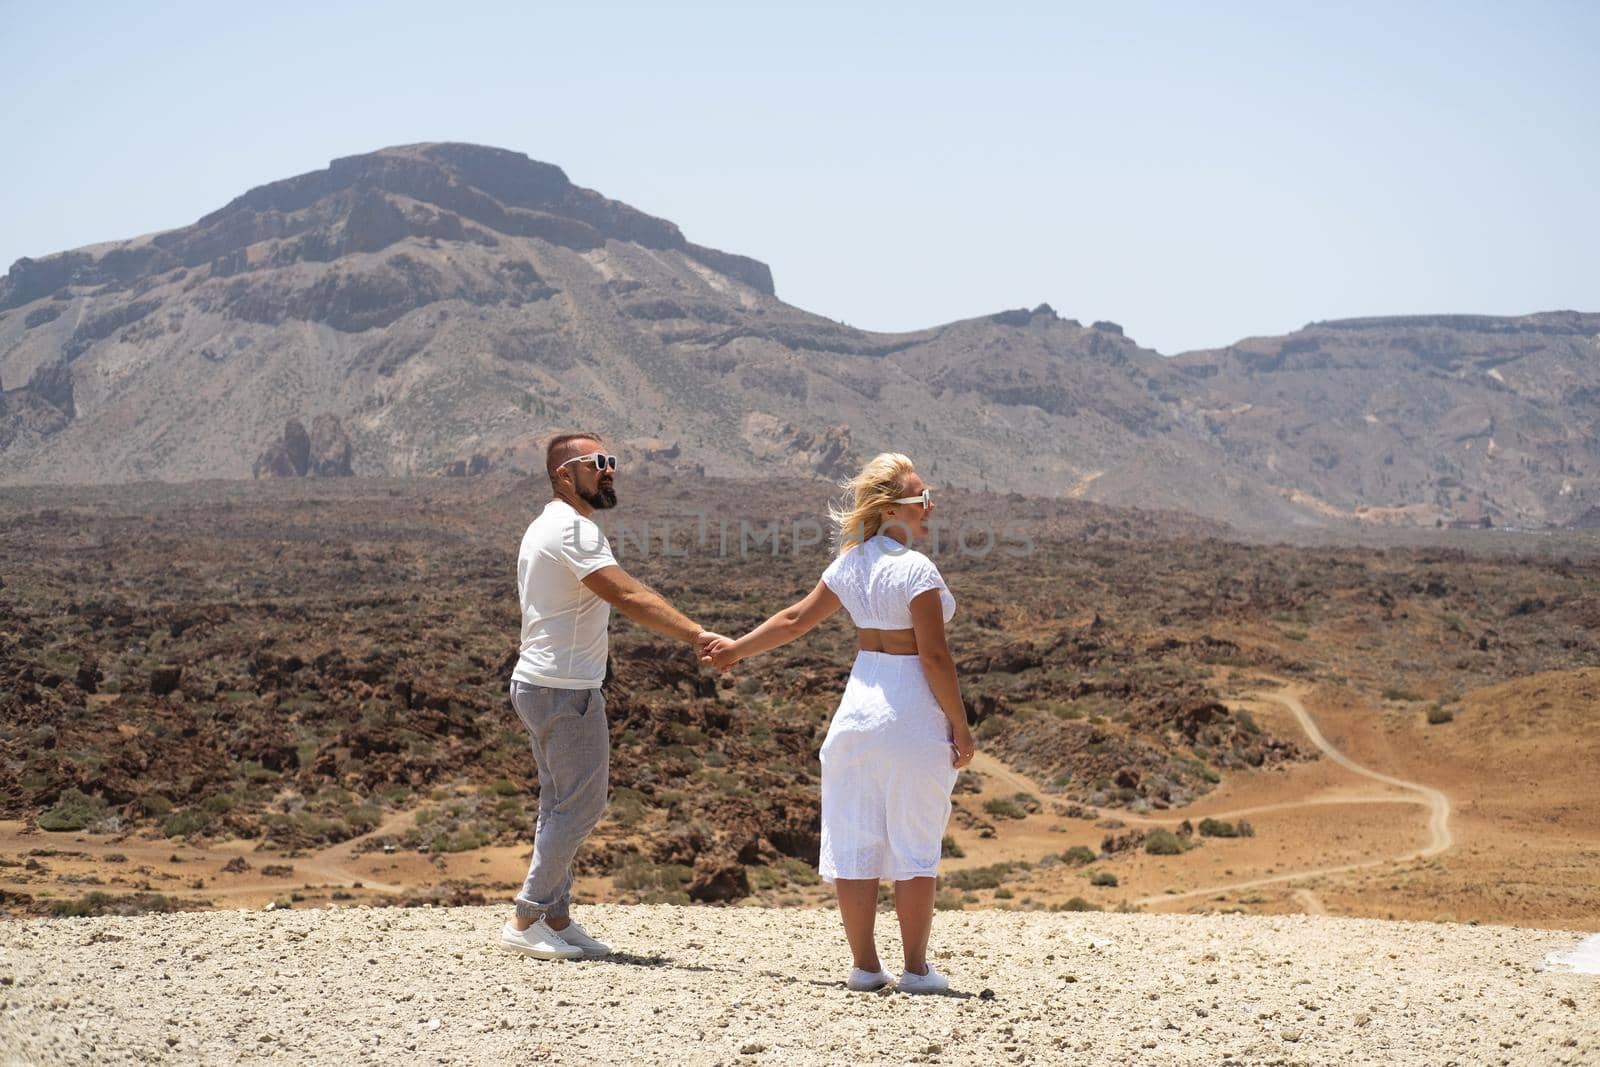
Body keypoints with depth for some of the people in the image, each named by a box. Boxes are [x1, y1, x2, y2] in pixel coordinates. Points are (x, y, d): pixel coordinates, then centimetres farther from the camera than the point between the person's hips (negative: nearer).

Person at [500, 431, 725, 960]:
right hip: (565, 690, -11)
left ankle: (555, 918, 17)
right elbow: (630, 598, -26)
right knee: (580, 804, -5)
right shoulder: (573, 530, -17)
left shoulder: (546, 528, 17)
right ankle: (526, 921, -3)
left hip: (540, 683, 11)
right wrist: (696, 635, -29)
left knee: (561, 804, 14)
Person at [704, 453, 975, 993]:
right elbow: (934, 655, -15)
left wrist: (737, 648, 32)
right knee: (914, 846, 2)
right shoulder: (915, 569, -14)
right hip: (914, 715, -6)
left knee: (854, 840, 8)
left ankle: (864, 964, 13)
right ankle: (916, 968, 6)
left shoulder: (850, 565, 7)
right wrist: (959, 724, -7)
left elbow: (794, 619, 16)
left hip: (859, 705, 6)